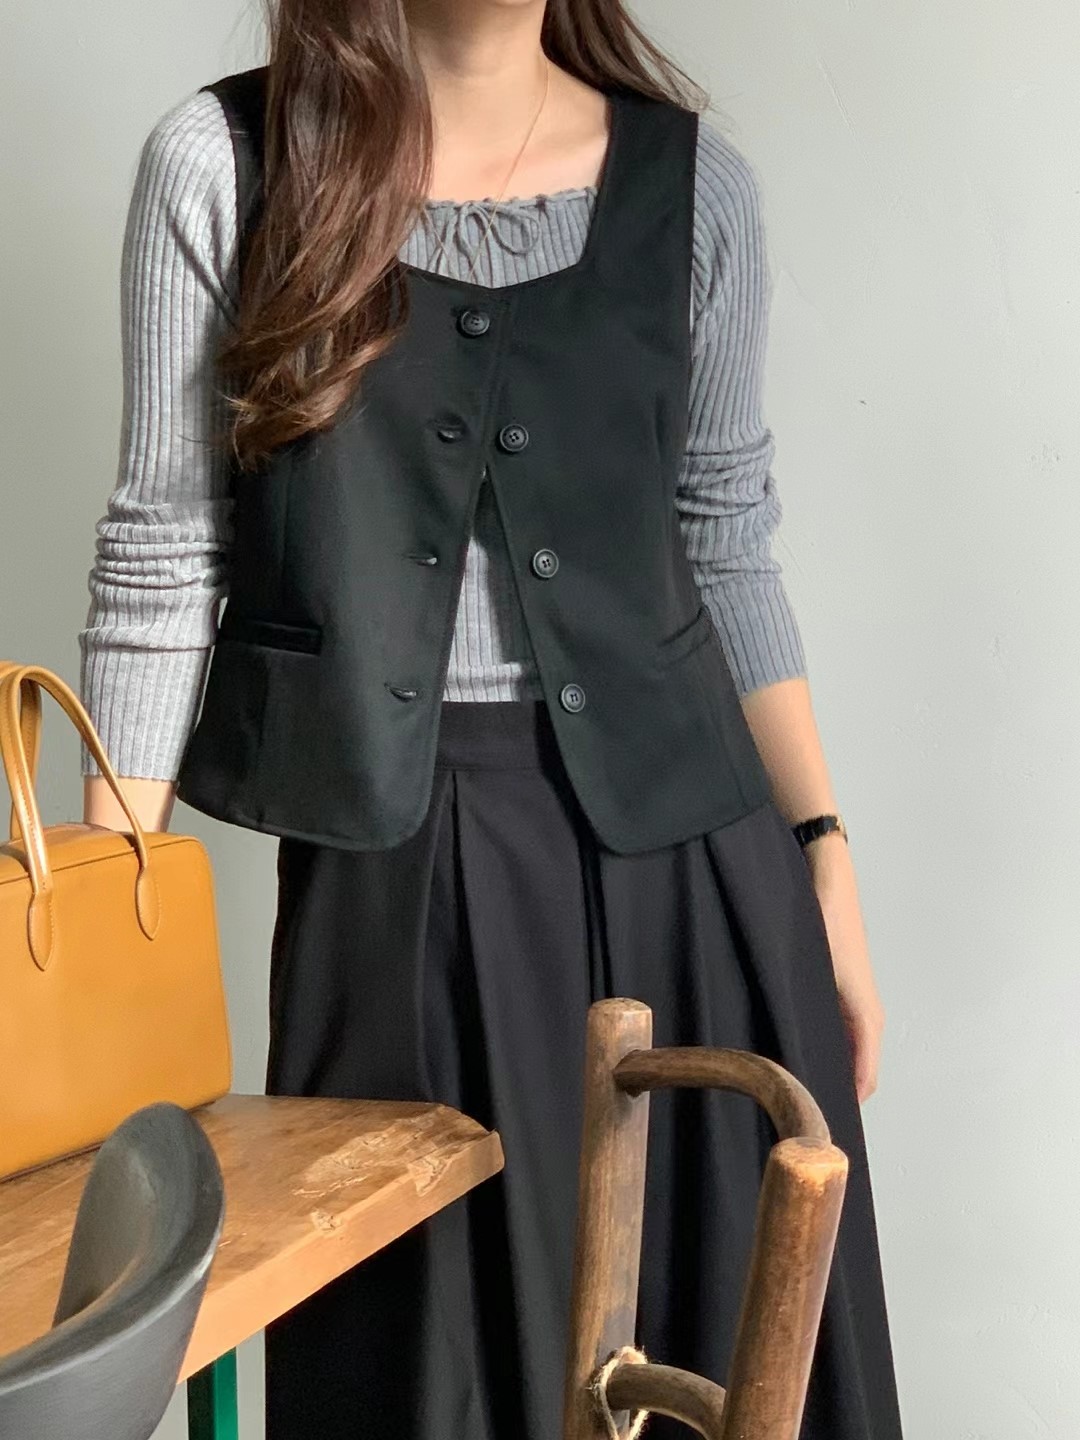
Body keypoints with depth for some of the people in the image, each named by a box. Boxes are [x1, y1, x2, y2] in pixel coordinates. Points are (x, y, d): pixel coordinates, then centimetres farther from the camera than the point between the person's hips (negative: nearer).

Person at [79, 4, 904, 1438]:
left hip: (684, 846, 2)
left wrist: (824, 862, 5)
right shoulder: (224, 162, -3)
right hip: (393, 858, -1)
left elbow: (725, 548, 7)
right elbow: (164, 551, -2)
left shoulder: (694, 183, 2)